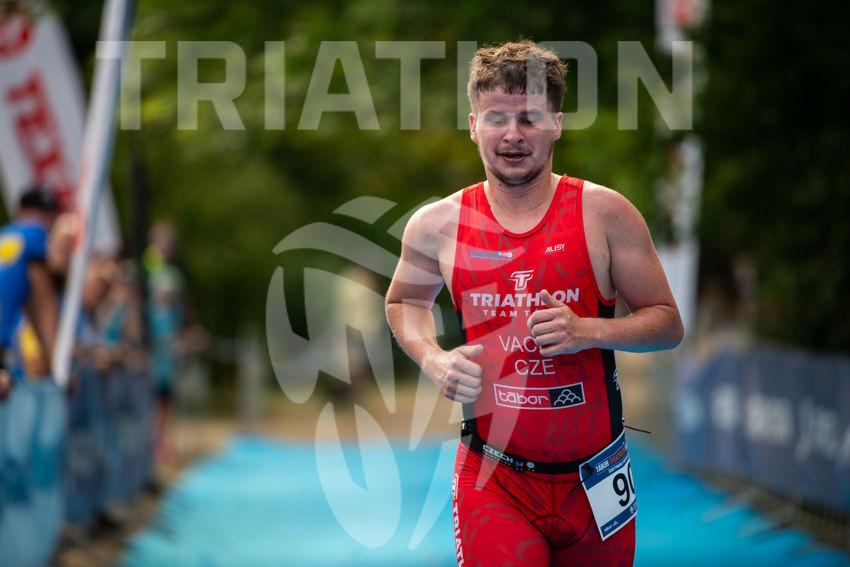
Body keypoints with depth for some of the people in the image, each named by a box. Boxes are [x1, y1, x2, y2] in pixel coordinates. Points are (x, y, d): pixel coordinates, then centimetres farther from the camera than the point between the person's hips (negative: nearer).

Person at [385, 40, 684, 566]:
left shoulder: (605, 215, -5)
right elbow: (404, 302, 19)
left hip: (592, 478, 1)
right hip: (493, 481, -1)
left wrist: (586, 331, -18)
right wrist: (434, 360, -2)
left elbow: (668, 324, -1)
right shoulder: (437, 225, -1)